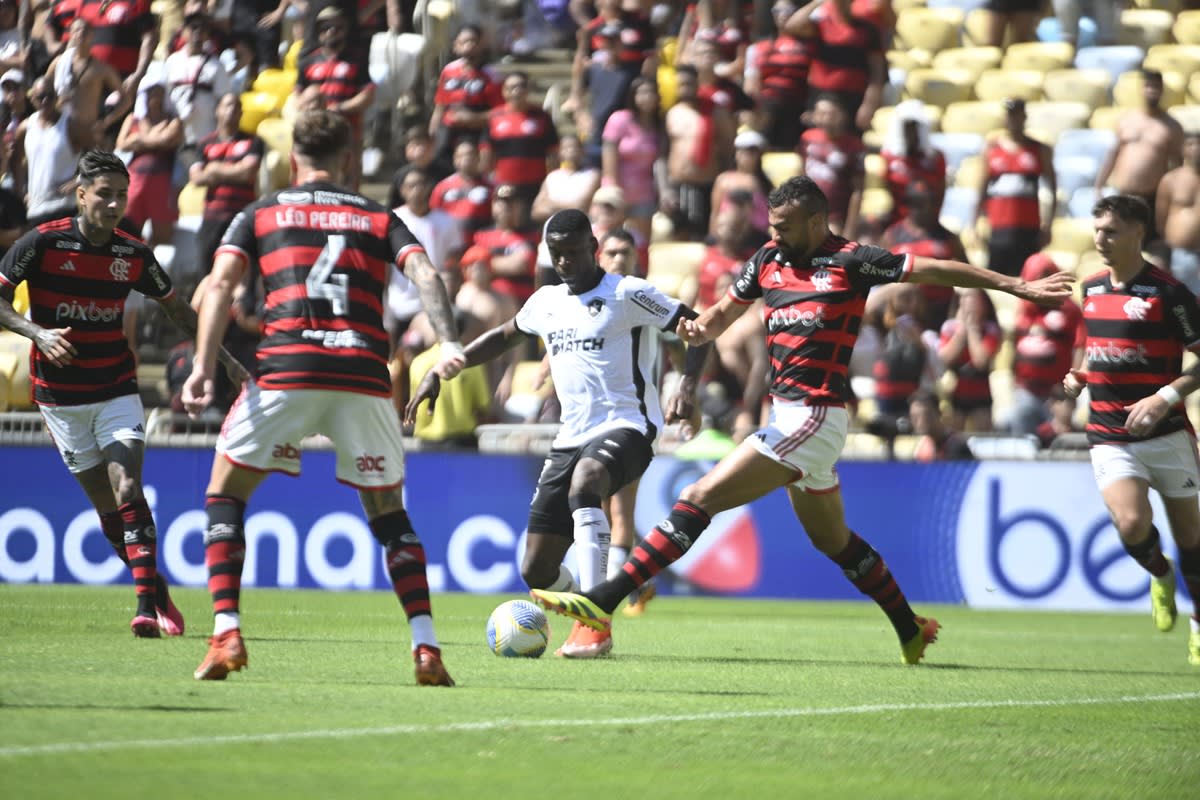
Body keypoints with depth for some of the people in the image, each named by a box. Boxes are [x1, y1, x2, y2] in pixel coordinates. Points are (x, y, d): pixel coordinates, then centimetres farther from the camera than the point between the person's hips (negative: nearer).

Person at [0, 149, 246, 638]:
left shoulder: (133, 255, -2)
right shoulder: (43, 243, -11)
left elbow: (176, 309, 13)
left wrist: (224, 359, 7)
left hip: (117, 391, 1)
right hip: (60, 396, -1)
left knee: (128, 492, -16)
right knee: (105, 504, 2)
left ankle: (147, 605, -20)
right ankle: (156, 590, 17)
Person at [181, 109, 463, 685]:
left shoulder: (259, 213, 16)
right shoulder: (380, 217, 19)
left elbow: (221, 283, 1)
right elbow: (423, 273, 1)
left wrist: (203, 367, -7)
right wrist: (449, 343, -11)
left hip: (285, 371, -2)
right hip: (364, 376, 2)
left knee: (225, 494, 15)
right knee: (388, 513, 17)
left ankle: (227, 635, 0)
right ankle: (426, 648, 4)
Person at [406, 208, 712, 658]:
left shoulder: (627, 294, -4)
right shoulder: (545, 303, 15)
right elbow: (504, 337, 34)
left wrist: (687, 385, -22)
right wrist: (442, 371, 27)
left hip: (625, 427, -7)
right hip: (571, 437, 7)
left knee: (583, 484, -42)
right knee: (536, 571, -1)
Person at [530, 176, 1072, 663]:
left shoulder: (850, 261, -8)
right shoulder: (768, 260, 11)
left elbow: (934, 270, -2)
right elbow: (723, 314, 19)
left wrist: (1017, 287, -1)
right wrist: (698, 329, -5)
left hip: (813, 418, -9)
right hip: (789, 416, 9)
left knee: (698, 500, -13)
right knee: (833, 540, 20)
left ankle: (603, 603, -16)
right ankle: (911, 631, 34)